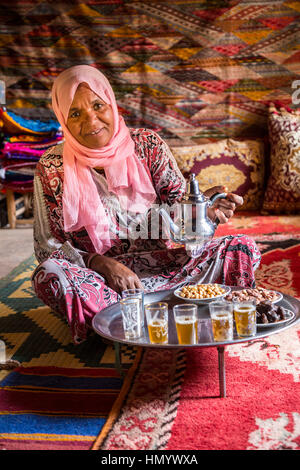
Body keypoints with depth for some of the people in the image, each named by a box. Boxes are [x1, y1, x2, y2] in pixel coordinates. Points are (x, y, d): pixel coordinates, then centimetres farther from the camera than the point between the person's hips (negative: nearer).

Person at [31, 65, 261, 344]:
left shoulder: (147, 144, 0)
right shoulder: (53, 168, -5)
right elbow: (47, 246, -6)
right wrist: (100, 263, -22)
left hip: (159, 266, 1)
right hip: (95, 277, -1)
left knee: (242, 248, -14)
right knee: (49, 276, -35)